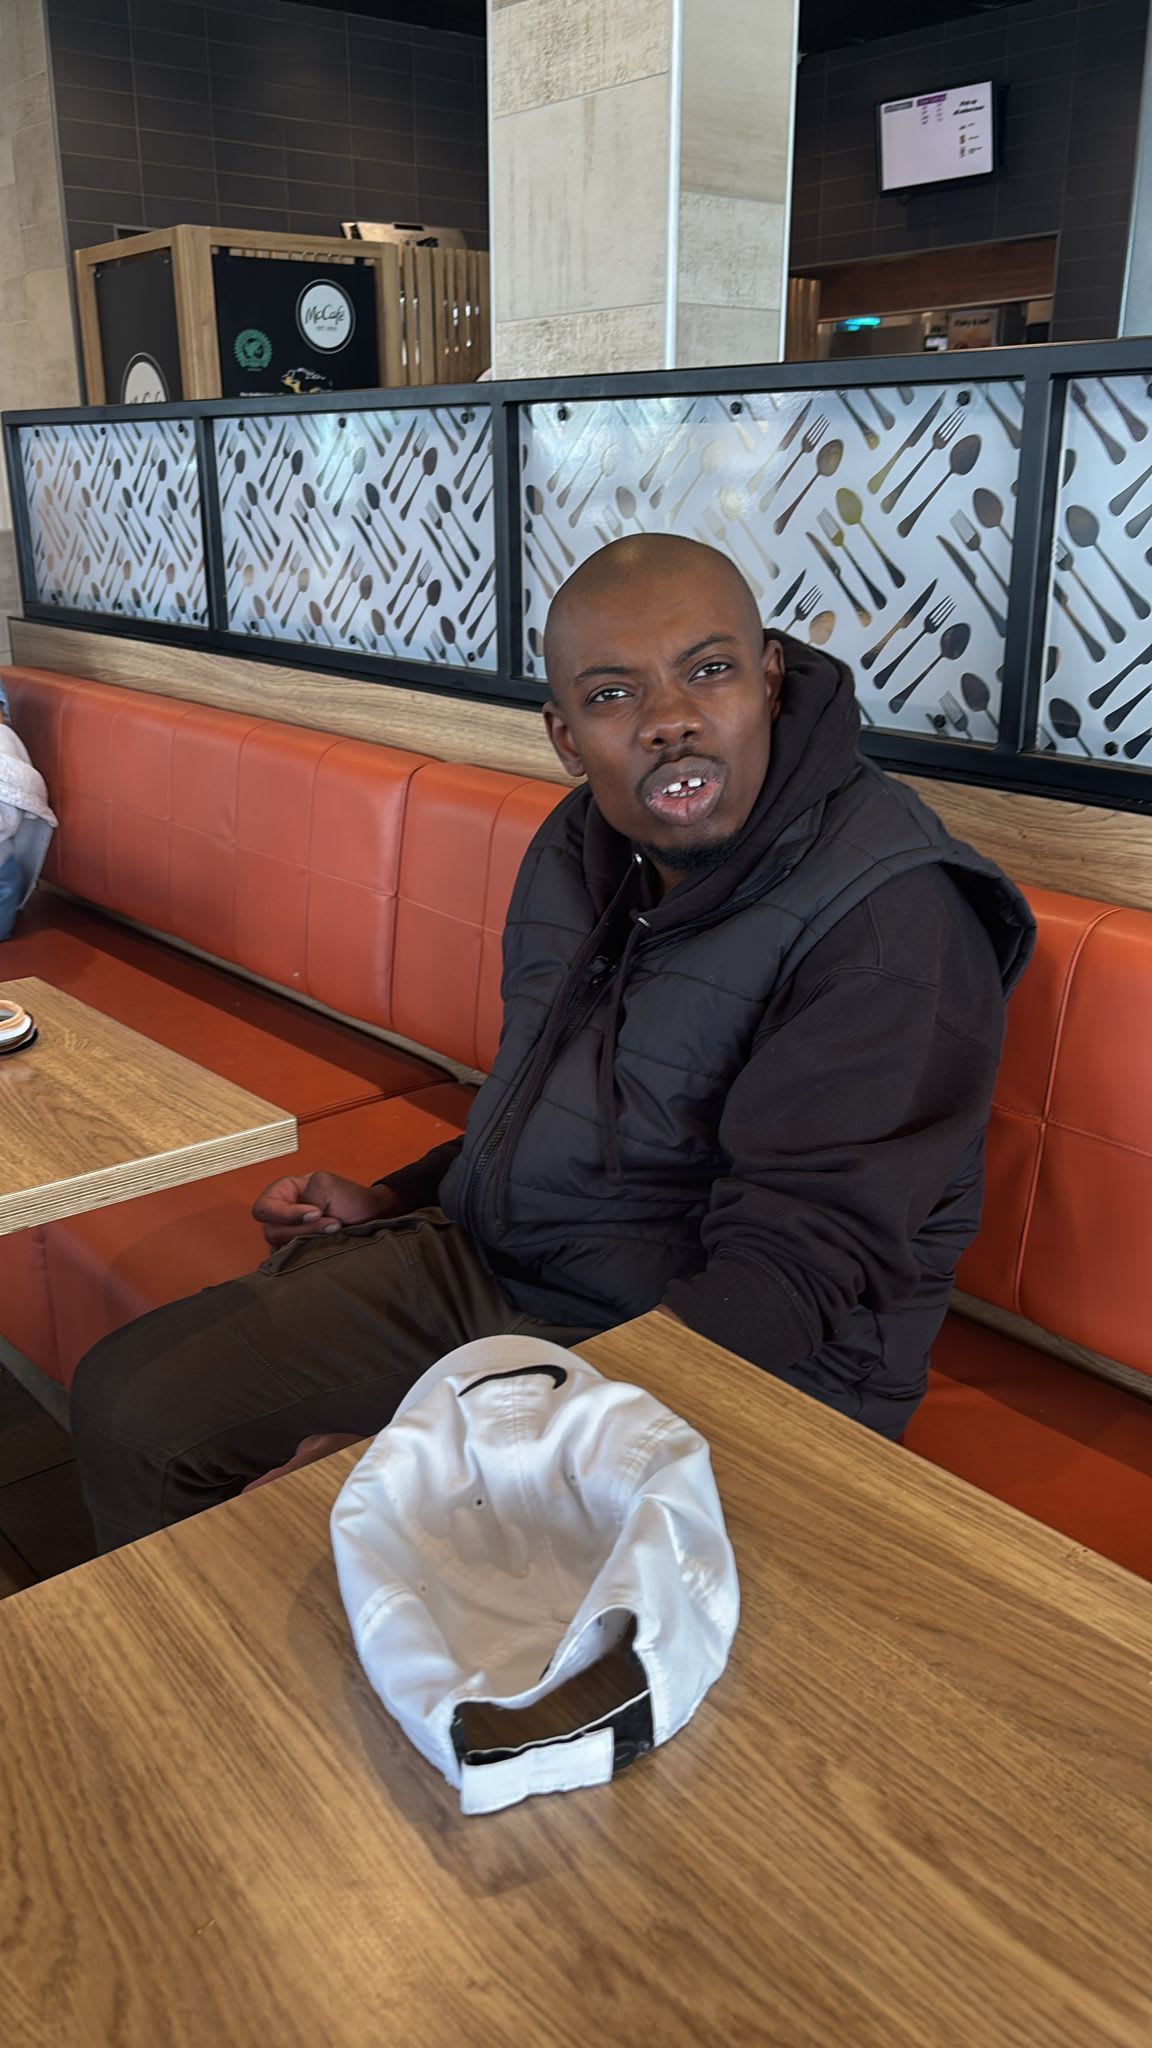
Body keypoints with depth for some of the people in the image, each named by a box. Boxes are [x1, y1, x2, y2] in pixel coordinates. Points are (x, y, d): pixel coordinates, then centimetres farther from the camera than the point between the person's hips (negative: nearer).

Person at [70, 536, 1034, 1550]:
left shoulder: (892, 915, -21)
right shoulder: (578, 850, 6)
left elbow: (786, 1281, -26)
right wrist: (394, 1200, 13)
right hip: (479, 1266, 8)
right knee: (130, 1404, -1)